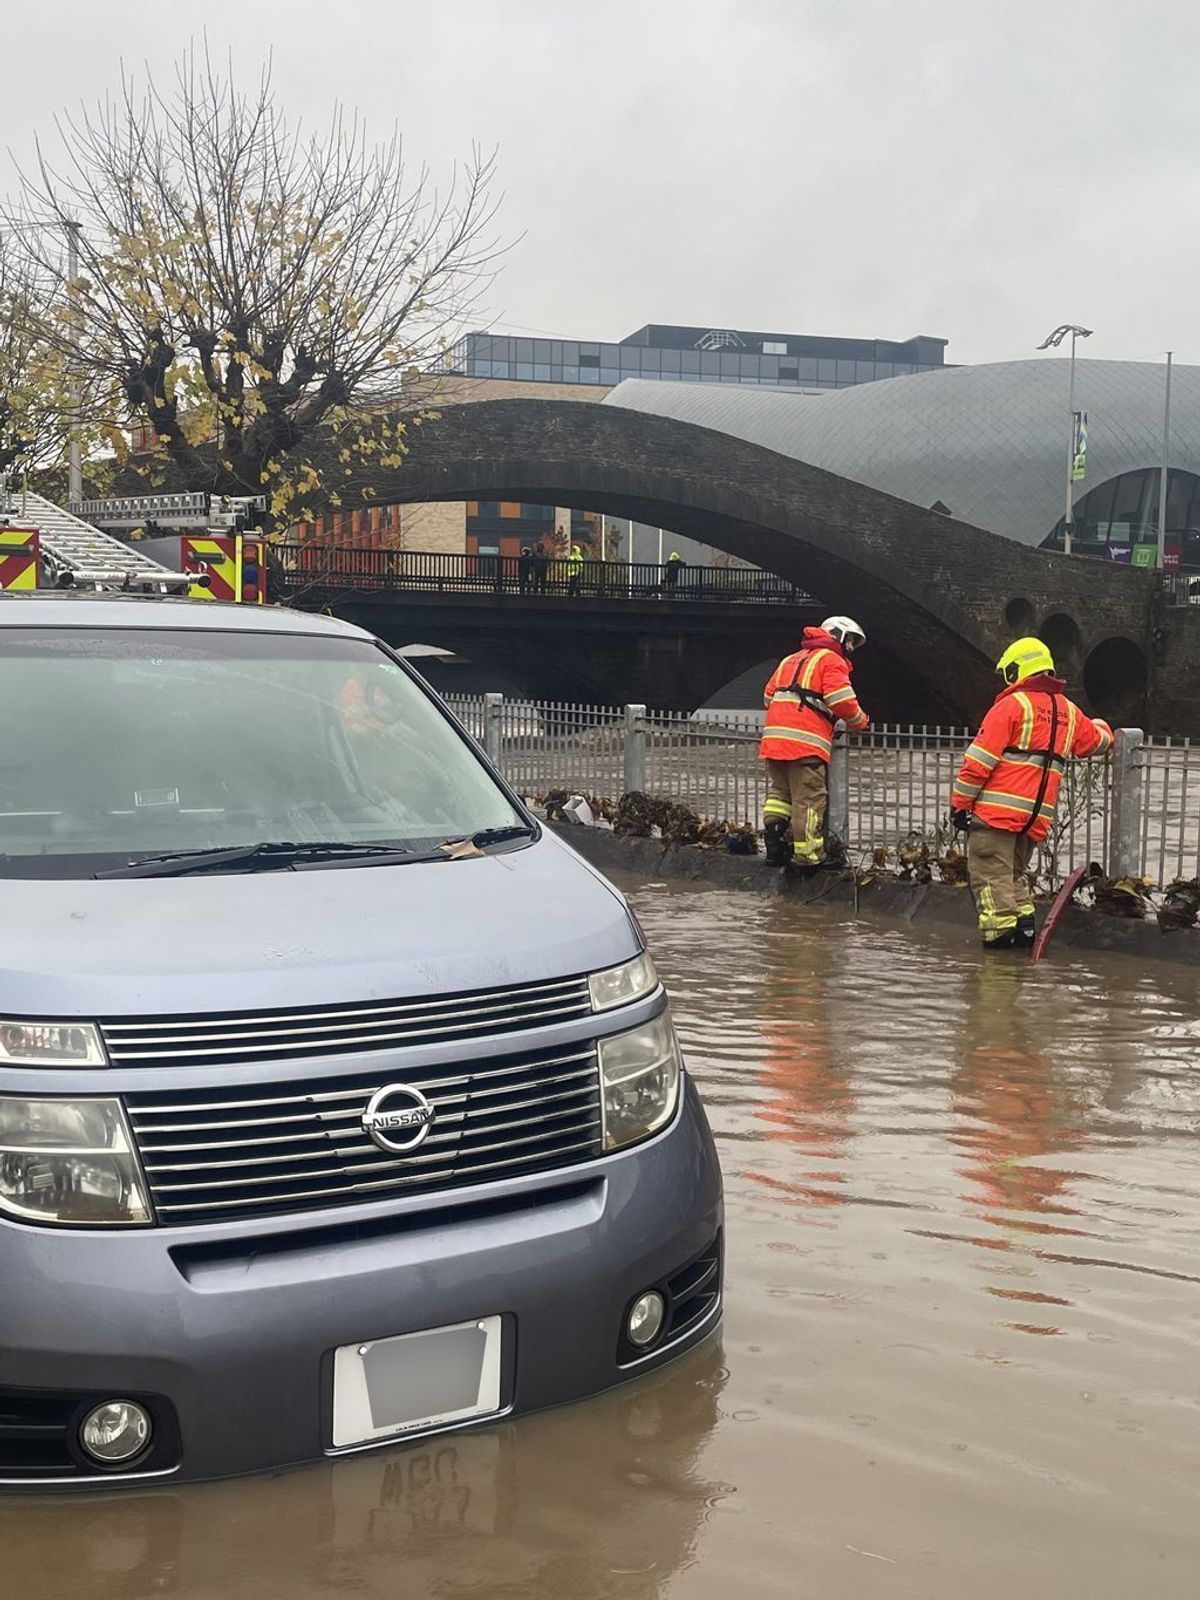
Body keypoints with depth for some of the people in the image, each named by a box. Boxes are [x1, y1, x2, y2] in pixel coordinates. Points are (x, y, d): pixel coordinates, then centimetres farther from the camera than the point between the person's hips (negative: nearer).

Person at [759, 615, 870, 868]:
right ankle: (808, 856, -4)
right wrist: (861, 722, 8)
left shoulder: (791, 660, 27)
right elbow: (842, 701, -9)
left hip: (774, 736, 8)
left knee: (779, 792, 13)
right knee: (809, 799, -5)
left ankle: (774, 844, 4)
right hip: (806, 740, -8)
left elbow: (769, 695, 23)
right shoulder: (831, 660, 2)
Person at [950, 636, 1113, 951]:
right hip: (1037, 815, 7)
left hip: (998, 809, -7)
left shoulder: (1012, 704, -5)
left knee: (991, 875, -5)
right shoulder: (1069, 712, 15)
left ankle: (1000, 934, -12)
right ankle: (1024, 927, 11)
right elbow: (1097, 741, 34)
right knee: (1015, 873, 20)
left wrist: (959, 803, -5)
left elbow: (980, 759, -9)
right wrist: (1101, 727, 58)